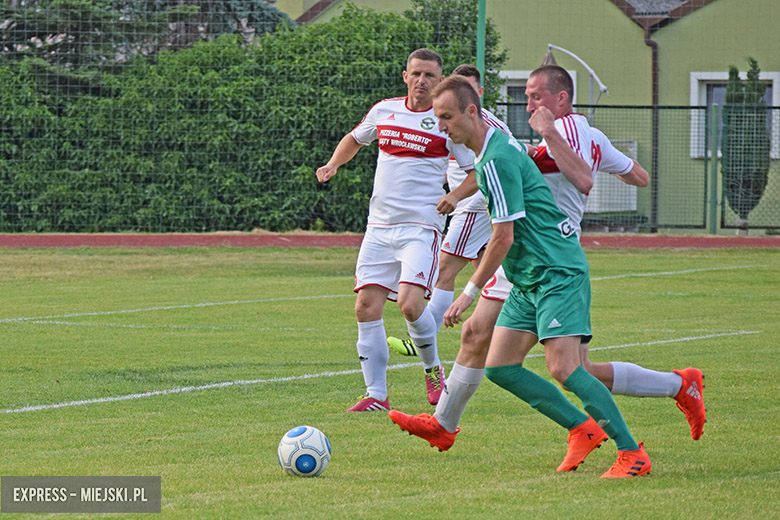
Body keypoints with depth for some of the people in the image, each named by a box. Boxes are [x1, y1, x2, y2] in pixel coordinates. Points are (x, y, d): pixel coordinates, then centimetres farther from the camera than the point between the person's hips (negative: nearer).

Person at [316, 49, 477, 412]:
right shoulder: (384, 111, 8)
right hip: (379, 227, 4)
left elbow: (479, 172, 3)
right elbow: (355, 139, 28)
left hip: (421, 227, -4)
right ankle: (376, 394, 3)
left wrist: (455, 196, -14)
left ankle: (433, 369, 8)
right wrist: (333, 164, 10)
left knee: (409, 303, -20)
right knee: (367, 307, -4)